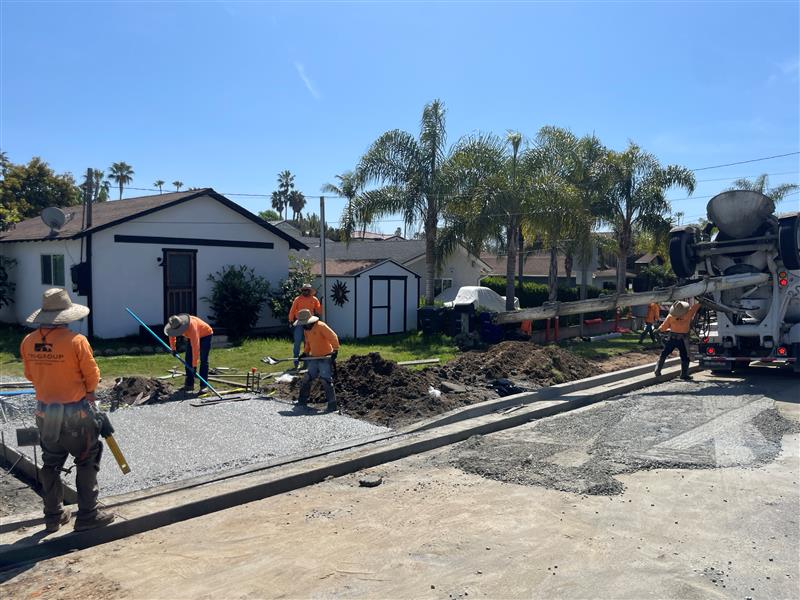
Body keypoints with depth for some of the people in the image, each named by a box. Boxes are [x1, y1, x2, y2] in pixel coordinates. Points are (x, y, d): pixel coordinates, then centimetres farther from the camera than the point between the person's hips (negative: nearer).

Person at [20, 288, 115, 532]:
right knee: (87, 462, 8)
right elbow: (93, 375, -11)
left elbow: (30, 374, 8)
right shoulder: (76, 341, -20)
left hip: (44, 411, 6)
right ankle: (87, 515, 12)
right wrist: (87, 392, 9)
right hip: (76, 411, -5)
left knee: (51, 464, 18)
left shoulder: (28, 342, -4)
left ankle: (53, 516, 28)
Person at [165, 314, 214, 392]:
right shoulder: (175, 325, -21)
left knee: (203, 360, -16)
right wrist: (173, 349, 4)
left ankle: (203, 386, -15)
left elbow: (195, 347, -43)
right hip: (192, 336, 7)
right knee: (188, 359, 1)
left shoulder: (192, 326, -42)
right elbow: (172, 335, 6)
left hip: (205, 335, -7)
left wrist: (194, 365, -42)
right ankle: (189, 384, 8)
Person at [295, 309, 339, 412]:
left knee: (326, 380, -11)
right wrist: (305, 353, 11)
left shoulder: (321, 326, -18)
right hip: (314, 358, 8)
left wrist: (335, 350, -28)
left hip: (325, 358, -8)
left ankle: (332, 404, -5)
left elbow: (333, 337, -23)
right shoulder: (306, 330, 9)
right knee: (307, 378, 11)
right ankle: (302, 400, 26)